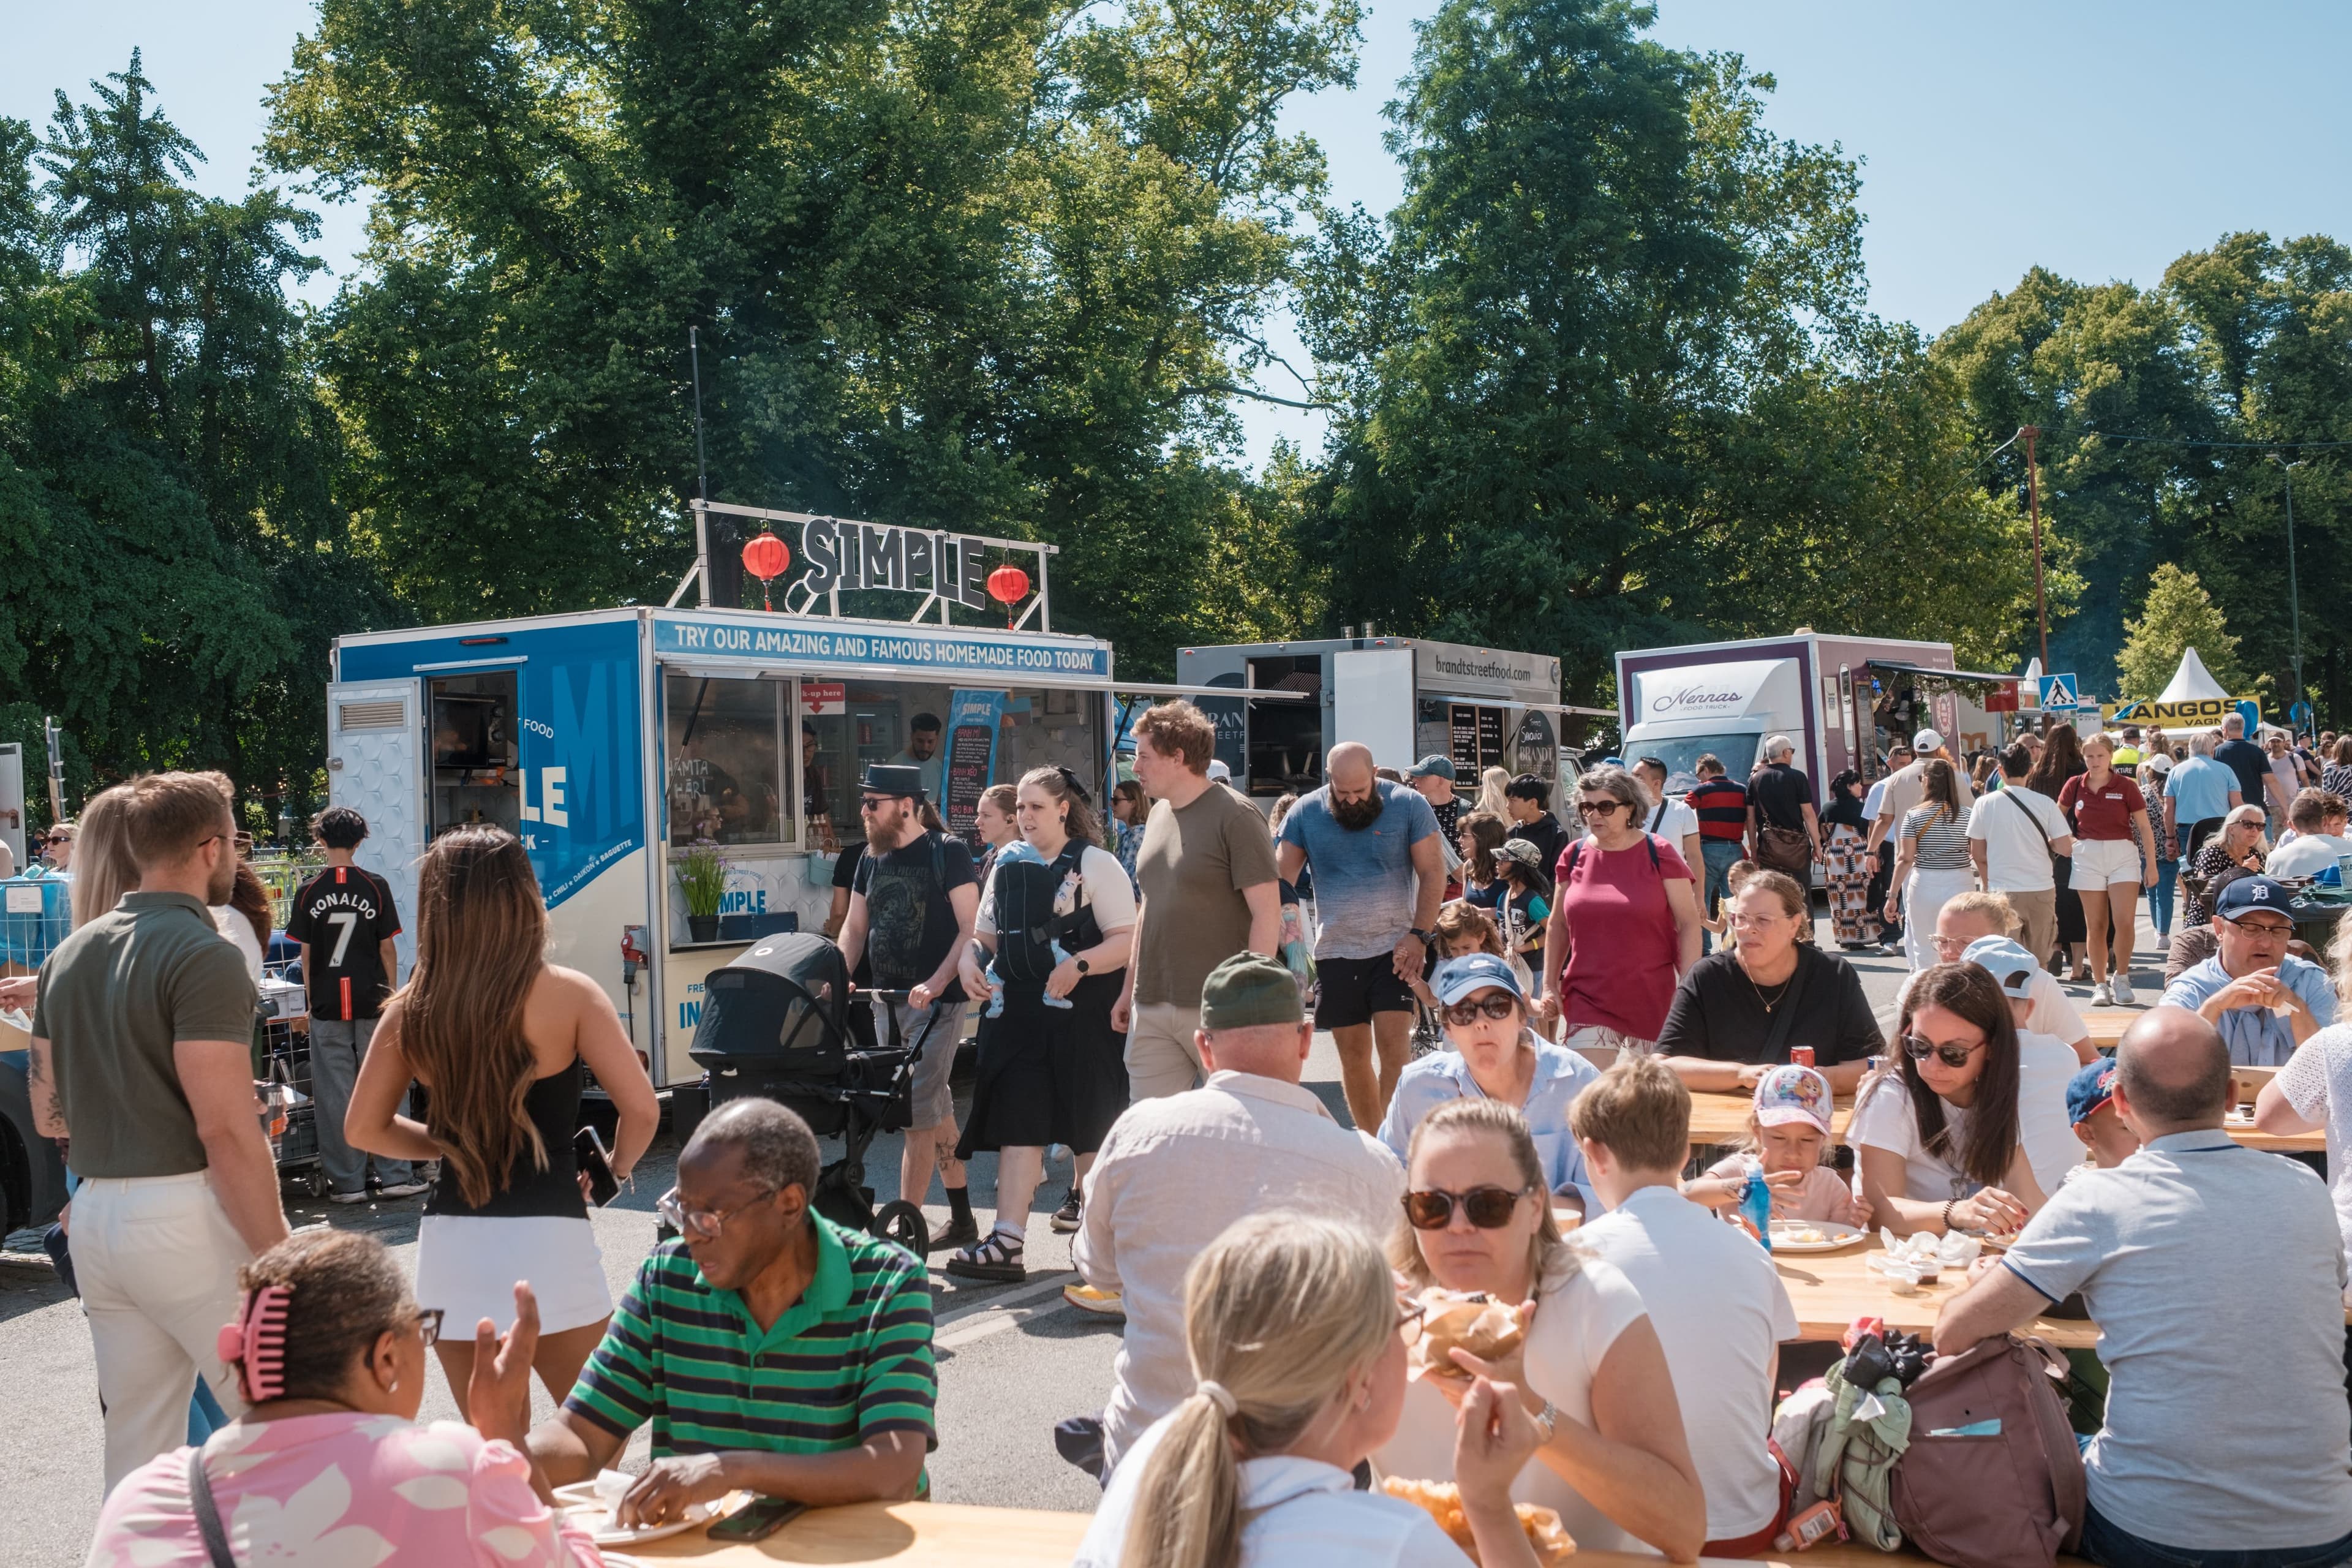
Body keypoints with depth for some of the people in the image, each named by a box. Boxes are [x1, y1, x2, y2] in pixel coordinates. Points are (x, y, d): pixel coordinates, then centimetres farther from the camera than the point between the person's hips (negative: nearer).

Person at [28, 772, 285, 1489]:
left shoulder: (69, 956, 13)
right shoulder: (202, 955, -13)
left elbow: (47, 1114, 17)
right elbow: (224, 1128, -18)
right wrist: (279, 1256, -14)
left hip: (96, 1213, 8)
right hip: (186, 1215, -8)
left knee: (135, 1450, 14)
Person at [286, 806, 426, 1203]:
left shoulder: (308, 892, -1)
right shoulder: (376, 887, -3)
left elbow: (306, 954, 2)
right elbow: (388, 949, 0)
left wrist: (311, 1000, 12)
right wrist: (393, 995, 11)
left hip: (326, 1005, 0)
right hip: (372, 1002, 0)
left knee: (335, 1095, 5)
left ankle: (347, 1183, 8)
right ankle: (395, 1177, 6)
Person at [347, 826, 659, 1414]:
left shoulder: (411, 1011, 2)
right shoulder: (566, 994, -8)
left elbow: (364, 1129, 10)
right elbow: (641, 1109, -11)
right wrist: (615, 1168, 8)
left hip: (450, 1244, 4)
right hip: (546, 1239, -3)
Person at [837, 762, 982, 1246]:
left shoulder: (947, 852, -8)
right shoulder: (871, 857, 11)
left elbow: (971, 928, -13)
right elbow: (855, 928, 15)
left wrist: (935, 983, -23)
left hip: (937, 1003, -7)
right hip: (886, 1001, 7)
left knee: (918, 1114, -10)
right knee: (937, 1109, 14)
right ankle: (962, 1220, 23)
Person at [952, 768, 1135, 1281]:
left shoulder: (1095, 863, -4)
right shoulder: (1008, 867, 13)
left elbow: (1127, 940, -10)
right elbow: (987, 934, 19)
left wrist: (1080, 964, -25)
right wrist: (971, 960, -2)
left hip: (1082, 1011, -4)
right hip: (1019, 1010, 4)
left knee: (1086, 1123, 7)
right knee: (1017, 1122, -4)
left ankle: (1086, 1197, 32)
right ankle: (1007, 1242, -7)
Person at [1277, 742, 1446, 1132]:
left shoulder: (1408, 805, -5)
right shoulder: (1305, 812, 0)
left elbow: (1433, 873, -2)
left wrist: (1419, 935, -12)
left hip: (1395, 949, -2)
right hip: (1336, 953, 3)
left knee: (1395, 1048, -12)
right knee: (1353, 1057, 8)